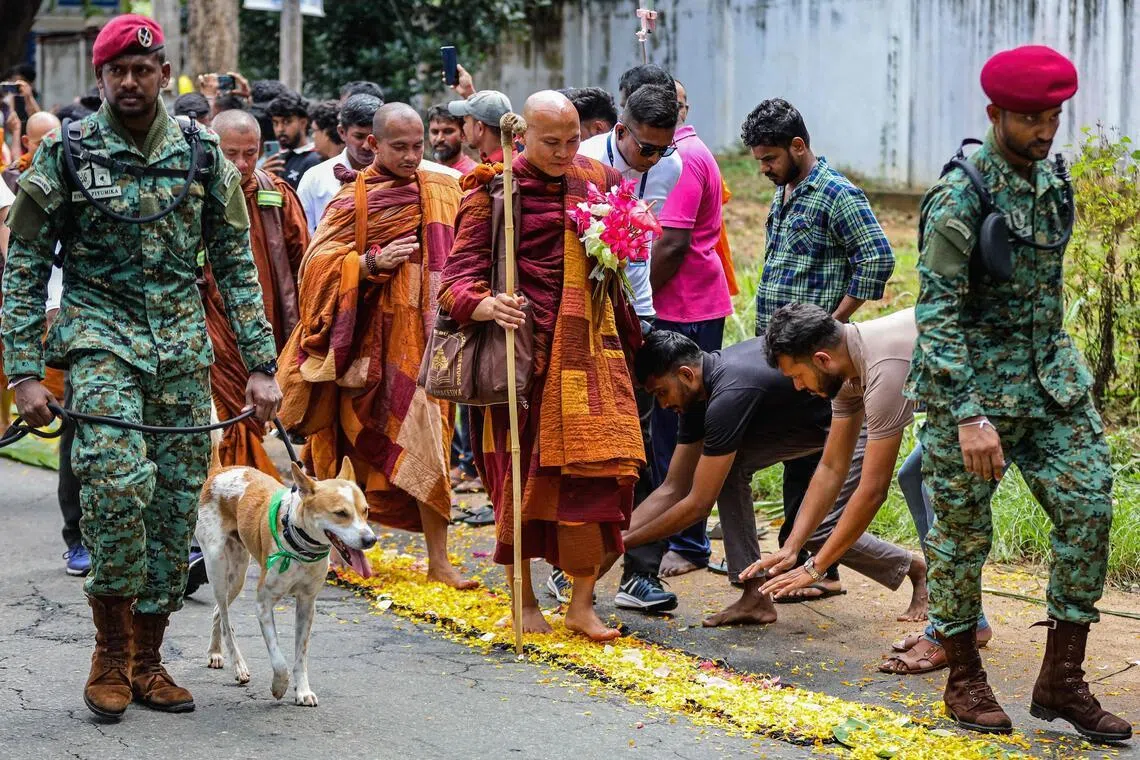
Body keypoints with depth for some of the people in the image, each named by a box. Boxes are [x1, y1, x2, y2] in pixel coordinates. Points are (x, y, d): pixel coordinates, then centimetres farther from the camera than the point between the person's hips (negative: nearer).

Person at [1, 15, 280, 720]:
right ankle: (111, 650, -6)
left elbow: (237, 264, 9)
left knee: (176, 501, 4)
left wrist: (261, 364, 4)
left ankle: (146, 658, 17)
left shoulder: (203, 153, 6)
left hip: (184, 345, 3)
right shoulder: (66, 153, 0)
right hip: (101, 336, -3)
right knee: (118, 482, -23)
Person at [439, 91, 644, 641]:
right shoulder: (494, 193, -4)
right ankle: (524, 600, 17)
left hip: (588, 349, 4)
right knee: (523, 472, 3)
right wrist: (488, 306, -30)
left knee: (596, 468, -5)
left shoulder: (597, 181, 11)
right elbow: (457, 278, -10)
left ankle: (583, 604, 4)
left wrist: (628, 336, 13)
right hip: (523, 352, -3)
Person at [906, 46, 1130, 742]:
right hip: (973, 385, -6)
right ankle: (965, 681, 19)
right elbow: (938, 312, -17)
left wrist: (1060, 369, 17)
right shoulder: (960, 198, -14)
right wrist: (968, 414, -23)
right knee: (963, 533, 3)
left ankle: (1063, 680, 7)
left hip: (1053, 380, 7)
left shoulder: (1053, 185, 8)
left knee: (1091, 509, -1)